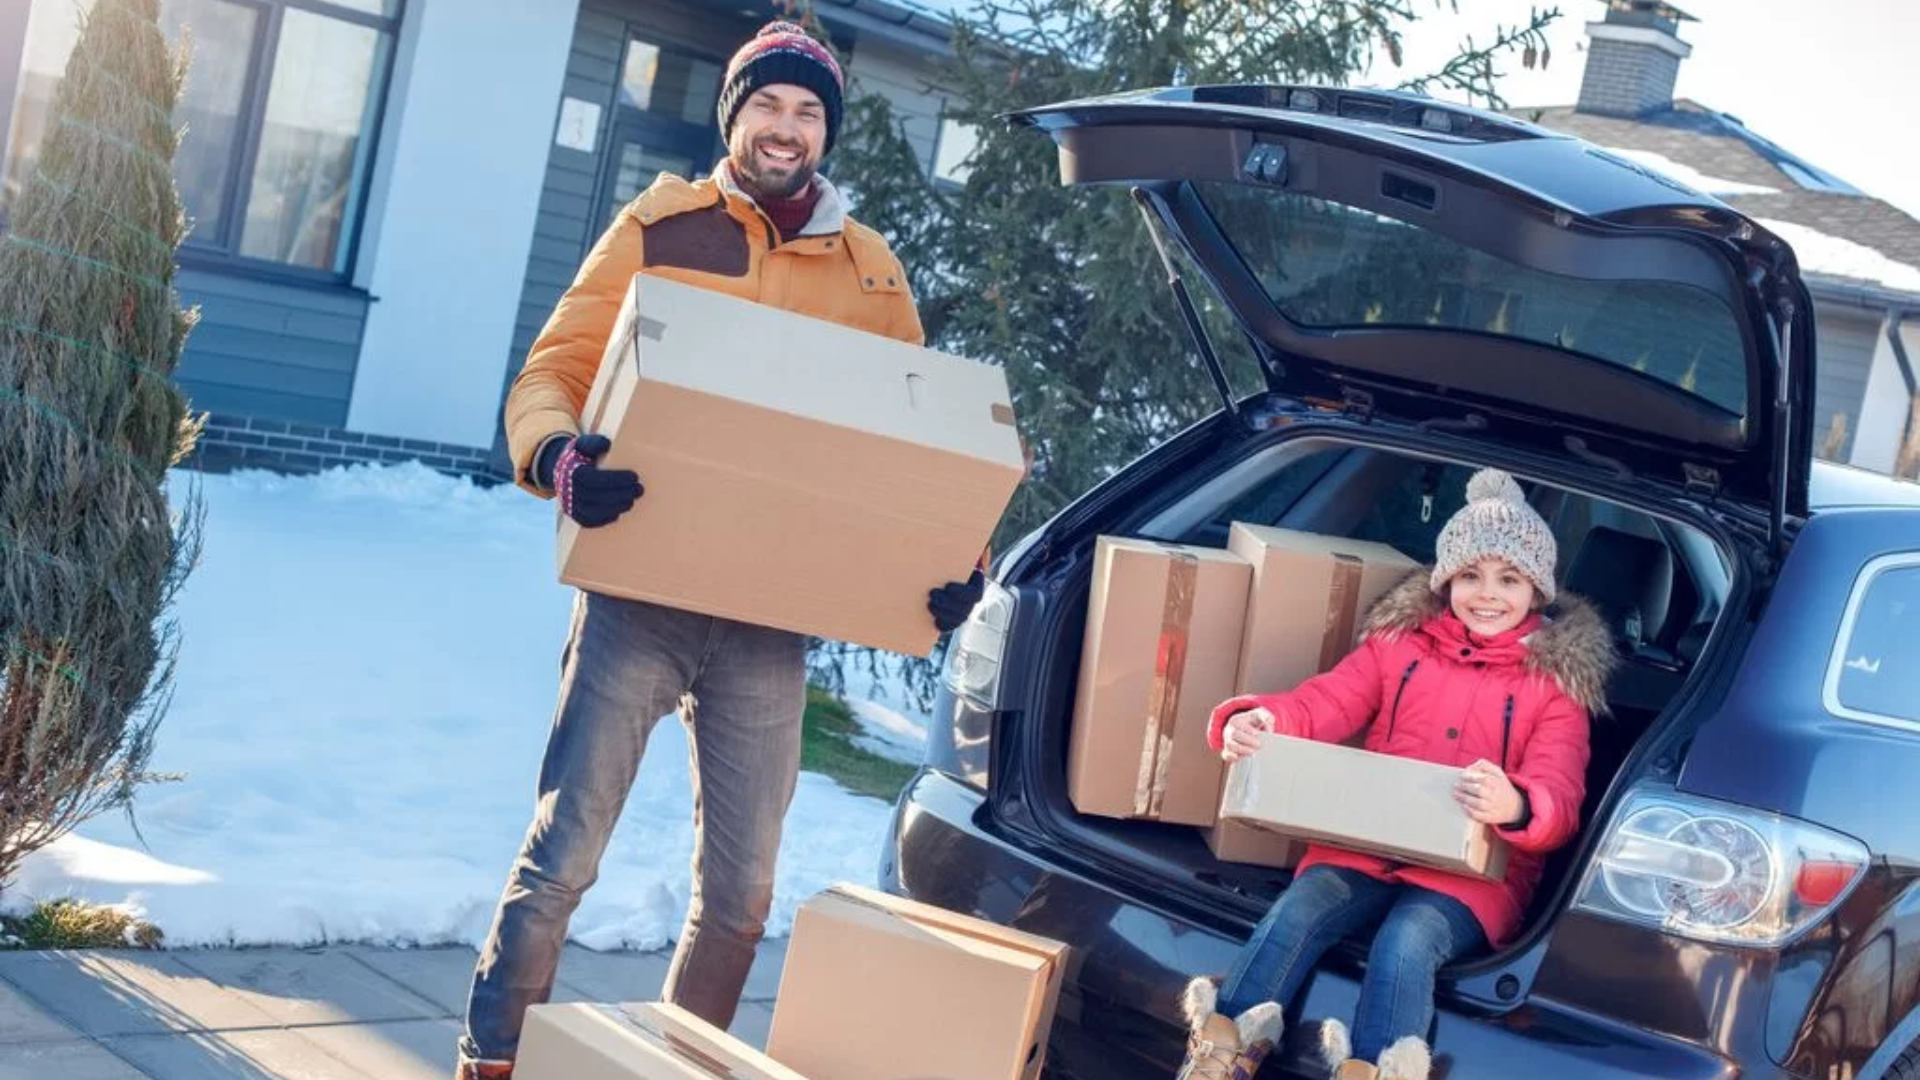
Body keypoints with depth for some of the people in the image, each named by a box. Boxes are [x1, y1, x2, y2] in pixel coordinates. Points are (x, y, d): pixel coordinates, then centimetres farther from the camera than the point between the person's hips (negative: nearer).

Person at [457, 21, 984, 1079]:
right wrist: (558, 457, -24)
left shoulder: (871, 272, 9)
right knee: (563, 854, -2)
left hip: (771, 624, 3)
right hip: (640, 598, -3)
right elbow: (551, 372, -2)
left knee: (739, 891, 10)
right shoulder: (658, 229, 2)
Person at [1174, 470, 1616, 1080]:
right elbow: (1324, 704, 3)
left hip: (1474, 871, -2)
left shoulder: (1556, 681, 6)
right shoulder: (1399, 642, 15)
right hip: (1366, 846, 3)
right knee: (1296, 912, -26)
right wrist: (1257, 722, -22)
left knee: (1405, 943, -33)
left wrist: (1516, 807, -35)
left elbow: (1559, 798, -7)